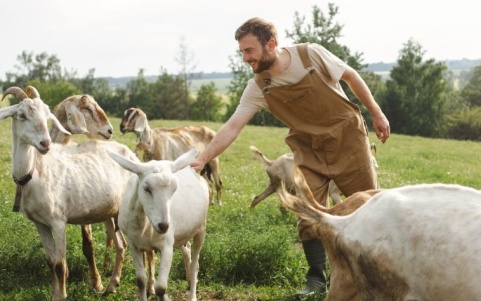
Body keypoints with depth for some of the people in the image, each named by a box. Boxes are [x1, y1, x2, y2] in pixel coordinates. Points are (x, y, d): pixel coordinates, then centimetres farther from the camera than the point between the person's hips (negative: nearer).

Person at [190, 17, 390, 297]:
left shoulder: (311, 54, -18)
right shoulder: (258, 88, -12)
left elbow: (350, 75, -4)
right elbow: (232, 127, -14)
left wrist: (376, 113, 1)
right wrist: (202, 159, -24)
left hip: (348, 137, -2)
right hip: (310, 150, 2)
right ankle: (317, 279, 5)